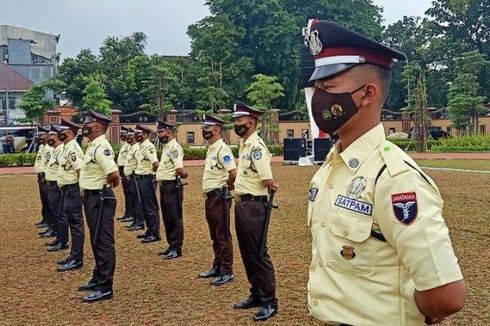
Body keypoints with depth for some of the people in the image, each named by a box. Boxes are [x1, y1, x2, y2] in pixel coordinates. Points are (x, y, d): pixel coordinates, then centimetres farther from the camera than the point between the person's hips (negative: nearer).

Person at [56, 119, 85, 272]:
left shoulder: (72, 148, -17)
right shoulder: (68, 147, 15)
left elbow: (81, 171, -24)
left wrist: (81, 191, -22)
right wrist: (66, 192, 17)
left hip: (72, 190, -10)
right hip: (67, 190, 10)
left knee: (75, 224, -5)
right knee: (73, 223, 15)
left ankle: (77, 259, 0)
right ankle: (74, 255, 24)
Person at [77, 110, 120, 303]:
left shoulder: (101, 147, -19)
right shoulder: (93, 146, 13)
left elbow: (114, 174, -30)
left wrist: (108, 185, -11)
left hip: (100, 199, -11)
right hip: (92, 197, 11)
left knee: (103, 242, -5)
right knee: (96, 241, 19)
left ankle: (105, 287, 1)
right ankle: (98, 279, 31)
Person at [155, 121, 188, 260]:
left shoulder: (175, 147, -15)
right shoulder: (166, 147, 17)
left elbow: (179, 169, -26)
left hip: (172, 186, -10)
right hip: (164, 186, 10)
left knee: (175, 218, -3)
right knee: (167, 218, 16)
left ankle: (176, 249, 3)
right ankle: (171, 246, 26)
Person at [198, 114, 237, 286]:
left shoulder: (222, 149, -16)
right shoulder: (211, 148, 14)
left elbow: (234, 172, -28)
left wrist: (226, 186, -11)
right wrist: (210, 195, 14)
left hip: (220, 197, -10)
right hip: (210, 197, 10)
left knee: (223, 236, -2)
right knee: (215, 235, 17)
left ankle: (227, 272, 6)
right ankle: (217, 267, 29)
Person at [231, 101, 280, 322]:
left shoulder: (256, 146, -17)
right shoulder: (244, 144, 13)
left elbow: (268, 182, -21)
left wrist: (270, 186, -2)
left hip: (253, 206, -10)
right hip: (242, 205, 10)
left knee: (258, 254, -3)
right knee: (247, 253, 16)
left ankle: (269, 302, 7)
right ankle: (256, 294, 29)